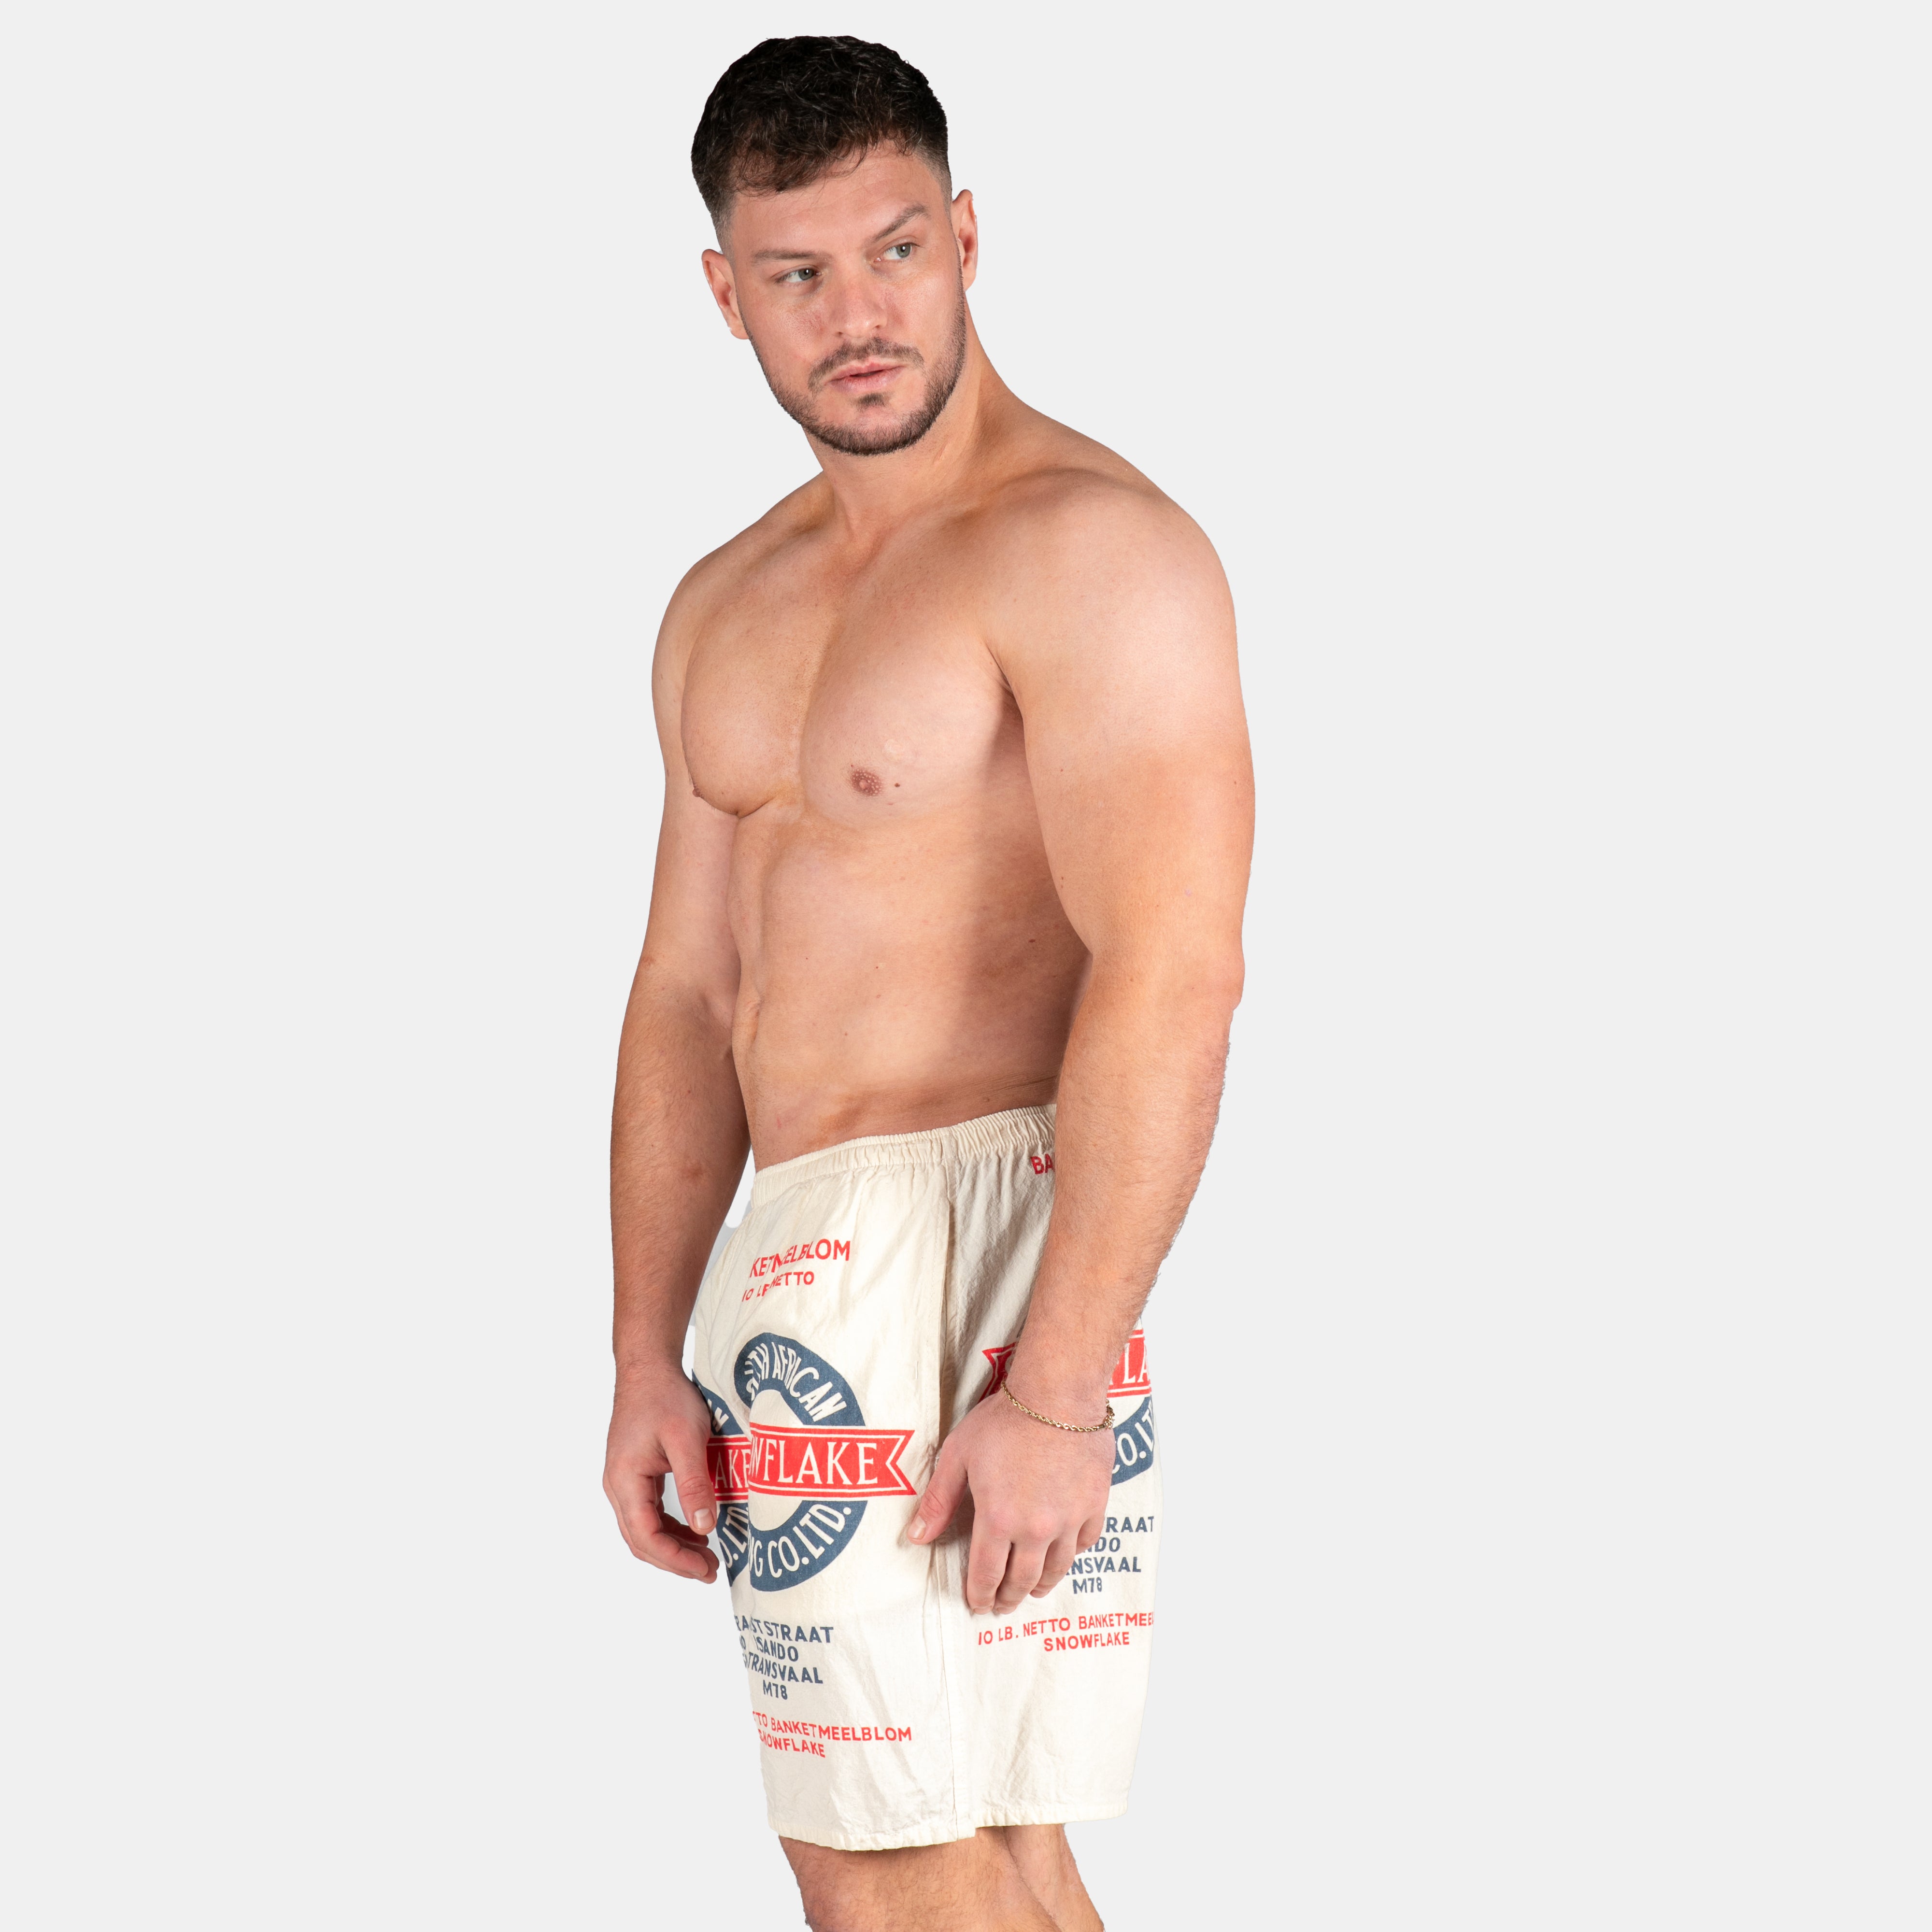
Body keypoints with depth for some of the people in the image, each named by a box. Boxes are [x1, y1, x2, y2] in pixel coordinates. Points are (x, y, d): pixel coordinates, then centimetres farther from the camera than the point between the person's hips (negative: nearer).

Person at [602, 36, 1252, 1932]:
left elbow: (1171, 977, -19)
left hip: (980, 1247, -8)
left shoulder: (1088, 547, -11)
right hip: (804, 1267, 8)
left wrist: (1052, 1387, -24)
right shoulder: (728, 608, 17)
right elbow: (688, 992, 16)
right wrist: (649, 1358, 8)